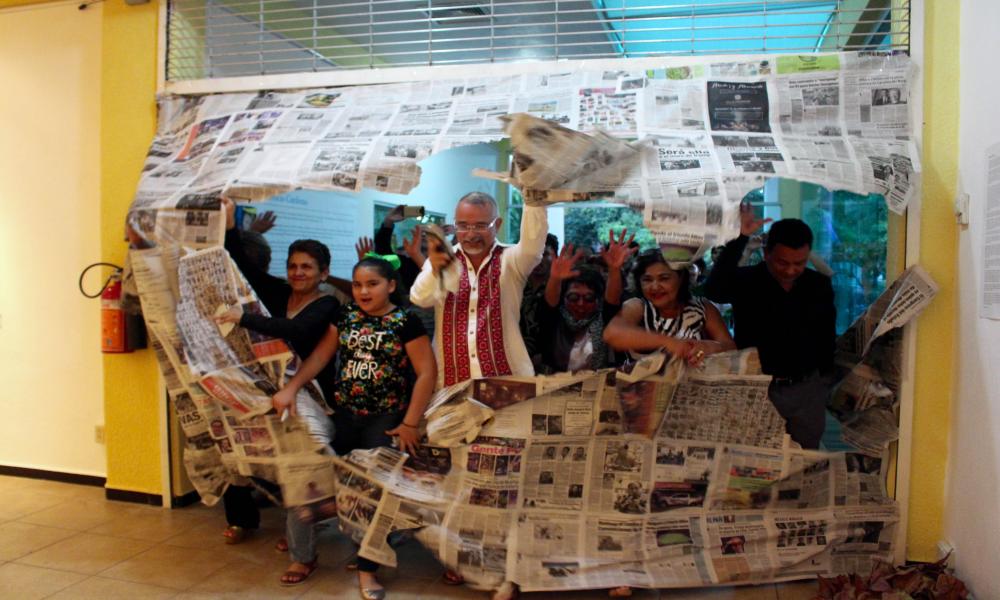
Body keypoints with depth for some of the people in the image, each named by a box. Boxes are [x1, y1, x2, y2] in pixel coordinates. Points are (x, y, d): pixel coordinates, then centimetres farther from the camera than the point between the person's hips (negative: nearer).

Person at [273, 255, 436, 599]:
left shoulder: (405, 322, -8)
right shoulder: (345, 316, 7)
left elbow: (427, 372, -11)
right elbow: (321, 355, 7)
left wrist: (410, 424, -14)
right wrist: (291, 387, -7)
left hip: (385, 420, -4)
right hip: (343, 414, 4)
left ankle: (367, 569, 14)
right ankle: (304, 551, 24)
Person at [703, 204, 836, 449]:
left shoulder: (820, 286, 3)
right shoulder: (745, 281, -10)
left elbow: (827, 338, 13)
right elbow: (713, 290, -32)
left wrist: (825, 378, 12)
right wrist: (739, 239, -34)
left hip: (807, 391, 3)